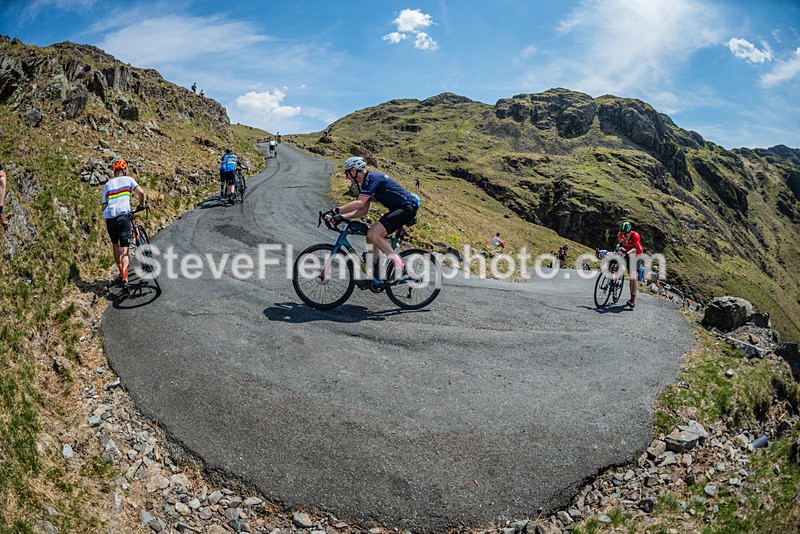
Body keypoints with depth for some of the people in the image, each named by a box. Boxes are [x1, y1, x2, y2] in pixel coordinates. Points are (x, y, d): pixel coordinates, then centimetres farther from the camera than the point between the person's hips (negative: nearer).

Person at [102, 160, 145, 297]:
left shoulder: (107, 184, 19)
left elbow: (104, 206, 14)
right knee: (124, 251, -8)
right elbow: (141, 192, -4)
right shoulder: (128, 179, 11)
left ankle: (121, 274, 32)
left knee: (116, 246, 25)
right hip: (123, 216, -3)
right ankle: (124, 280, -24)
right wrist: (141, 205, 13)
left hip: (109, 218, 3)